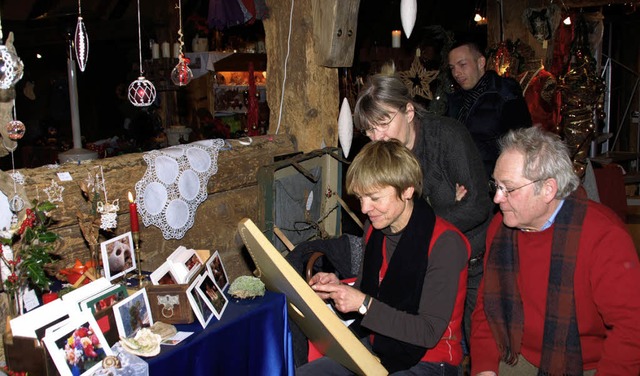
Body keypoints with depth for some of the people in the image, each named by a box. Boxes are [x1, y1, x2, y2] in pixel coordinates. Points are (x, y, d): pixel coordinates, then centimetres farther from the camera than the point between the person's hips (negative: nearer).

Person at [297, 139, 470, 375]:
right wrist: (338, 289, -10)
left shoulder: (445, 243, -20)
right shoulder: (374, 228, 2)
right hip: (376, 347, 7)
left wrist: (364, 304, -25)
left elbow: (430, 332, -21)